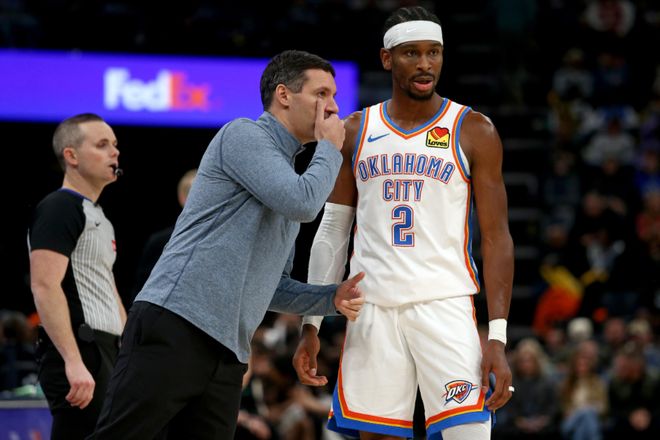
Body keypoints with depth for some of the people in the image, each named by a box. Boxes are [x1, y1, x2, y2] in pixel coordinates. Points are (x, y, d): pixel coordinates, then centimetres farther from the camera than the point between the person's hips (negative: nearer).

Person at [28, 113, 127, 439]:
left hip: (106, 352, 10)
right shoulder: (59, 208, -9)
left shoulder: (100, 219, 22)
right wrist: (74, 361, -27)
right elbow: (45, 287, -20)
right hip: (78, 355, -10)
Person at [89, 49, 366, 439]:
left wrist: (331, 298, 8)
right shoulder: (244, 136, -1)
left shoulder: (288, 174, 25)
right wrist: (330, 148, 3)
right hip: (176, 324, -9)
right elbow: (302, 202, -16)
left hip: (227, 352, 9)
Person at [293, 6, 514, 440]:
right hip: (373, 310, 3)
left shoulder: (473, 131, 1)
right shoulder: (356, 131, 10)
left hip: (445, 306, -3)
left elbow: (496, 237, -1)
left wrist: (498, 338, -10)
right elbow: (332, 234, 14)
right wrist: (311, 326, 7)